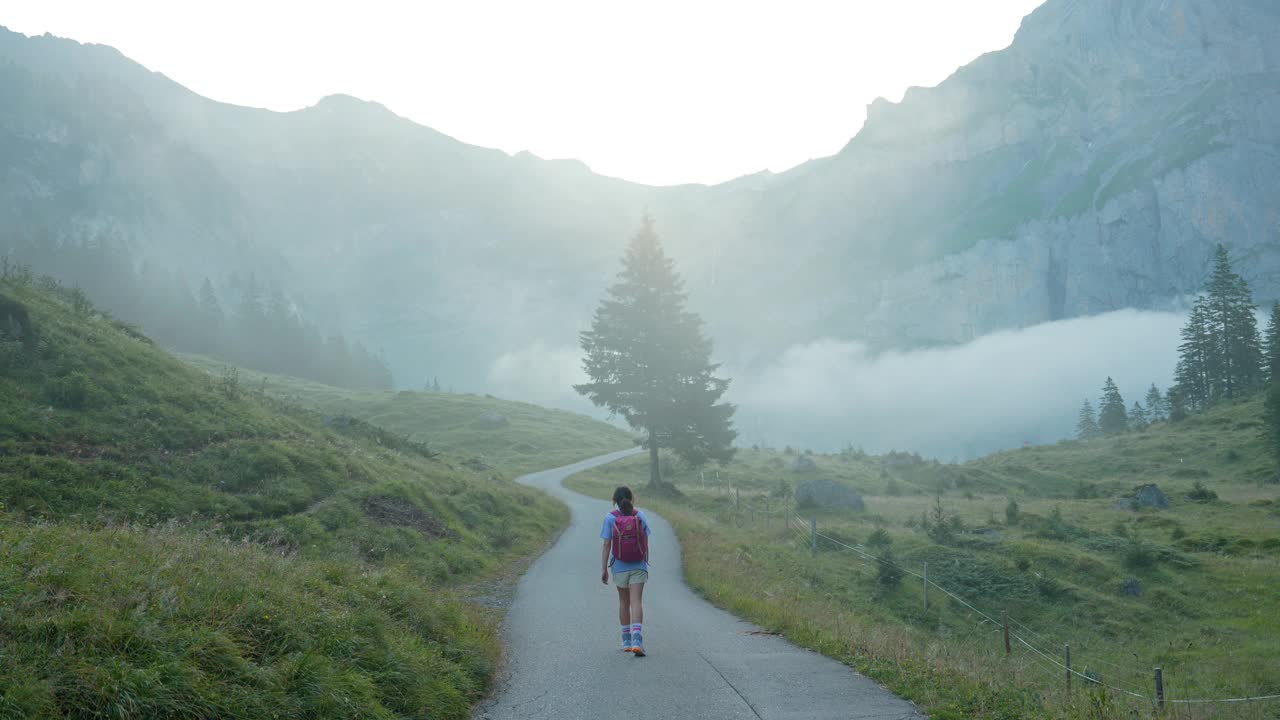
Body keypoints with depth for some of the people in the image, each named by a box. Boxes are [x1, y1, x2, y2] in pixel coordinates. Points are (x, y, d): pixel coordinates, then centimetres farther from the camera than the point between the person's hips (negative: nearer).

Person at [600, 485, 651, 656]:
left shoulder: (610, 518, -7)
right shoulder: (640, 516, -3)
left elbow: (606, 546, -10)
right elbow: (646, 543, 1)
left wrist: (603, 569, -5)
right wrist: (645, 562, 15)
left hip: (620, 567, 0)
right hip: (639, 566, 0)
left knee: (623, 602, 15)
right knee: (636, 601, -5)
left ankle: (626, 641, 23)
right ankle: (637, 639, -22)